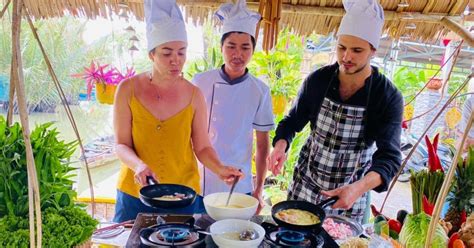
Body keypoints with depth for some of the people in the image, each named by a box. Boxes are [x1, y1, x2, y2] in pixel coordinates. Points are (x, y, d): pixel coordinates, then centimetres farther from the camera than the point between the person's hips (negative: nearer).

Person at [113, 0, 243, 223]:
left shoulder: (193, 95, -5)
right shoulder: (128, 89, -6)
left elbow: (202, 147, 0)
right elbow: (121, 145, -4)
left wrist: (219, 169, -18)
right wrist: (139, 164, -24)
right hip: (135, 195, 0)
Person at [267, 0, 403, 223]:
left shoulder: (389, 97, -16)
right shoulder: (317, 80, -9)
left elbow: (390, 157, -21)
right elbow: (293, 121, 2)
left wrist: (359, 187, -41)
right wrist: (281, 145, -20)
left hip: (351, 192, -1)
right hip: (305, 183, 2)